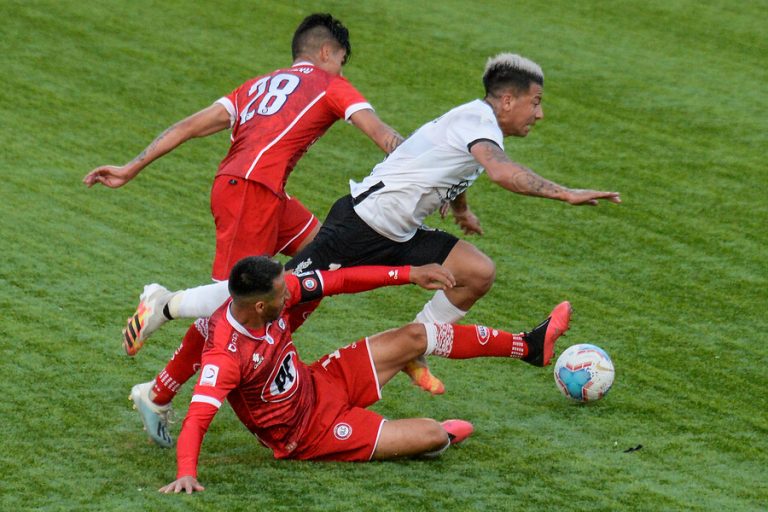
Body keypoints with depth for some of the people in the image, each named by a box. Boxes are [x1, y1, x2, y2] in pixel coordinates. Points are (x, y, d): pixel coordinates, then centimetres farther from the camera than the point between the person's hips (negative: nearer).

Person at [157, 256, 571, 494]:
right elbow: (197, 419, -44)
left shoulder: (275, 292, -17)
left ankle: (530, 346, 25)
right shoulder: (225, 354, -38)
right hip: (306, 433, -7)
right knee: (434, 436, -9)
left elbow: (337, 281, -6)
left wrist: (409, 273, -6)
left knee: (416, 337, 6)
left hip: (317, 385, 7)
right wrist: (186, 474, -61)